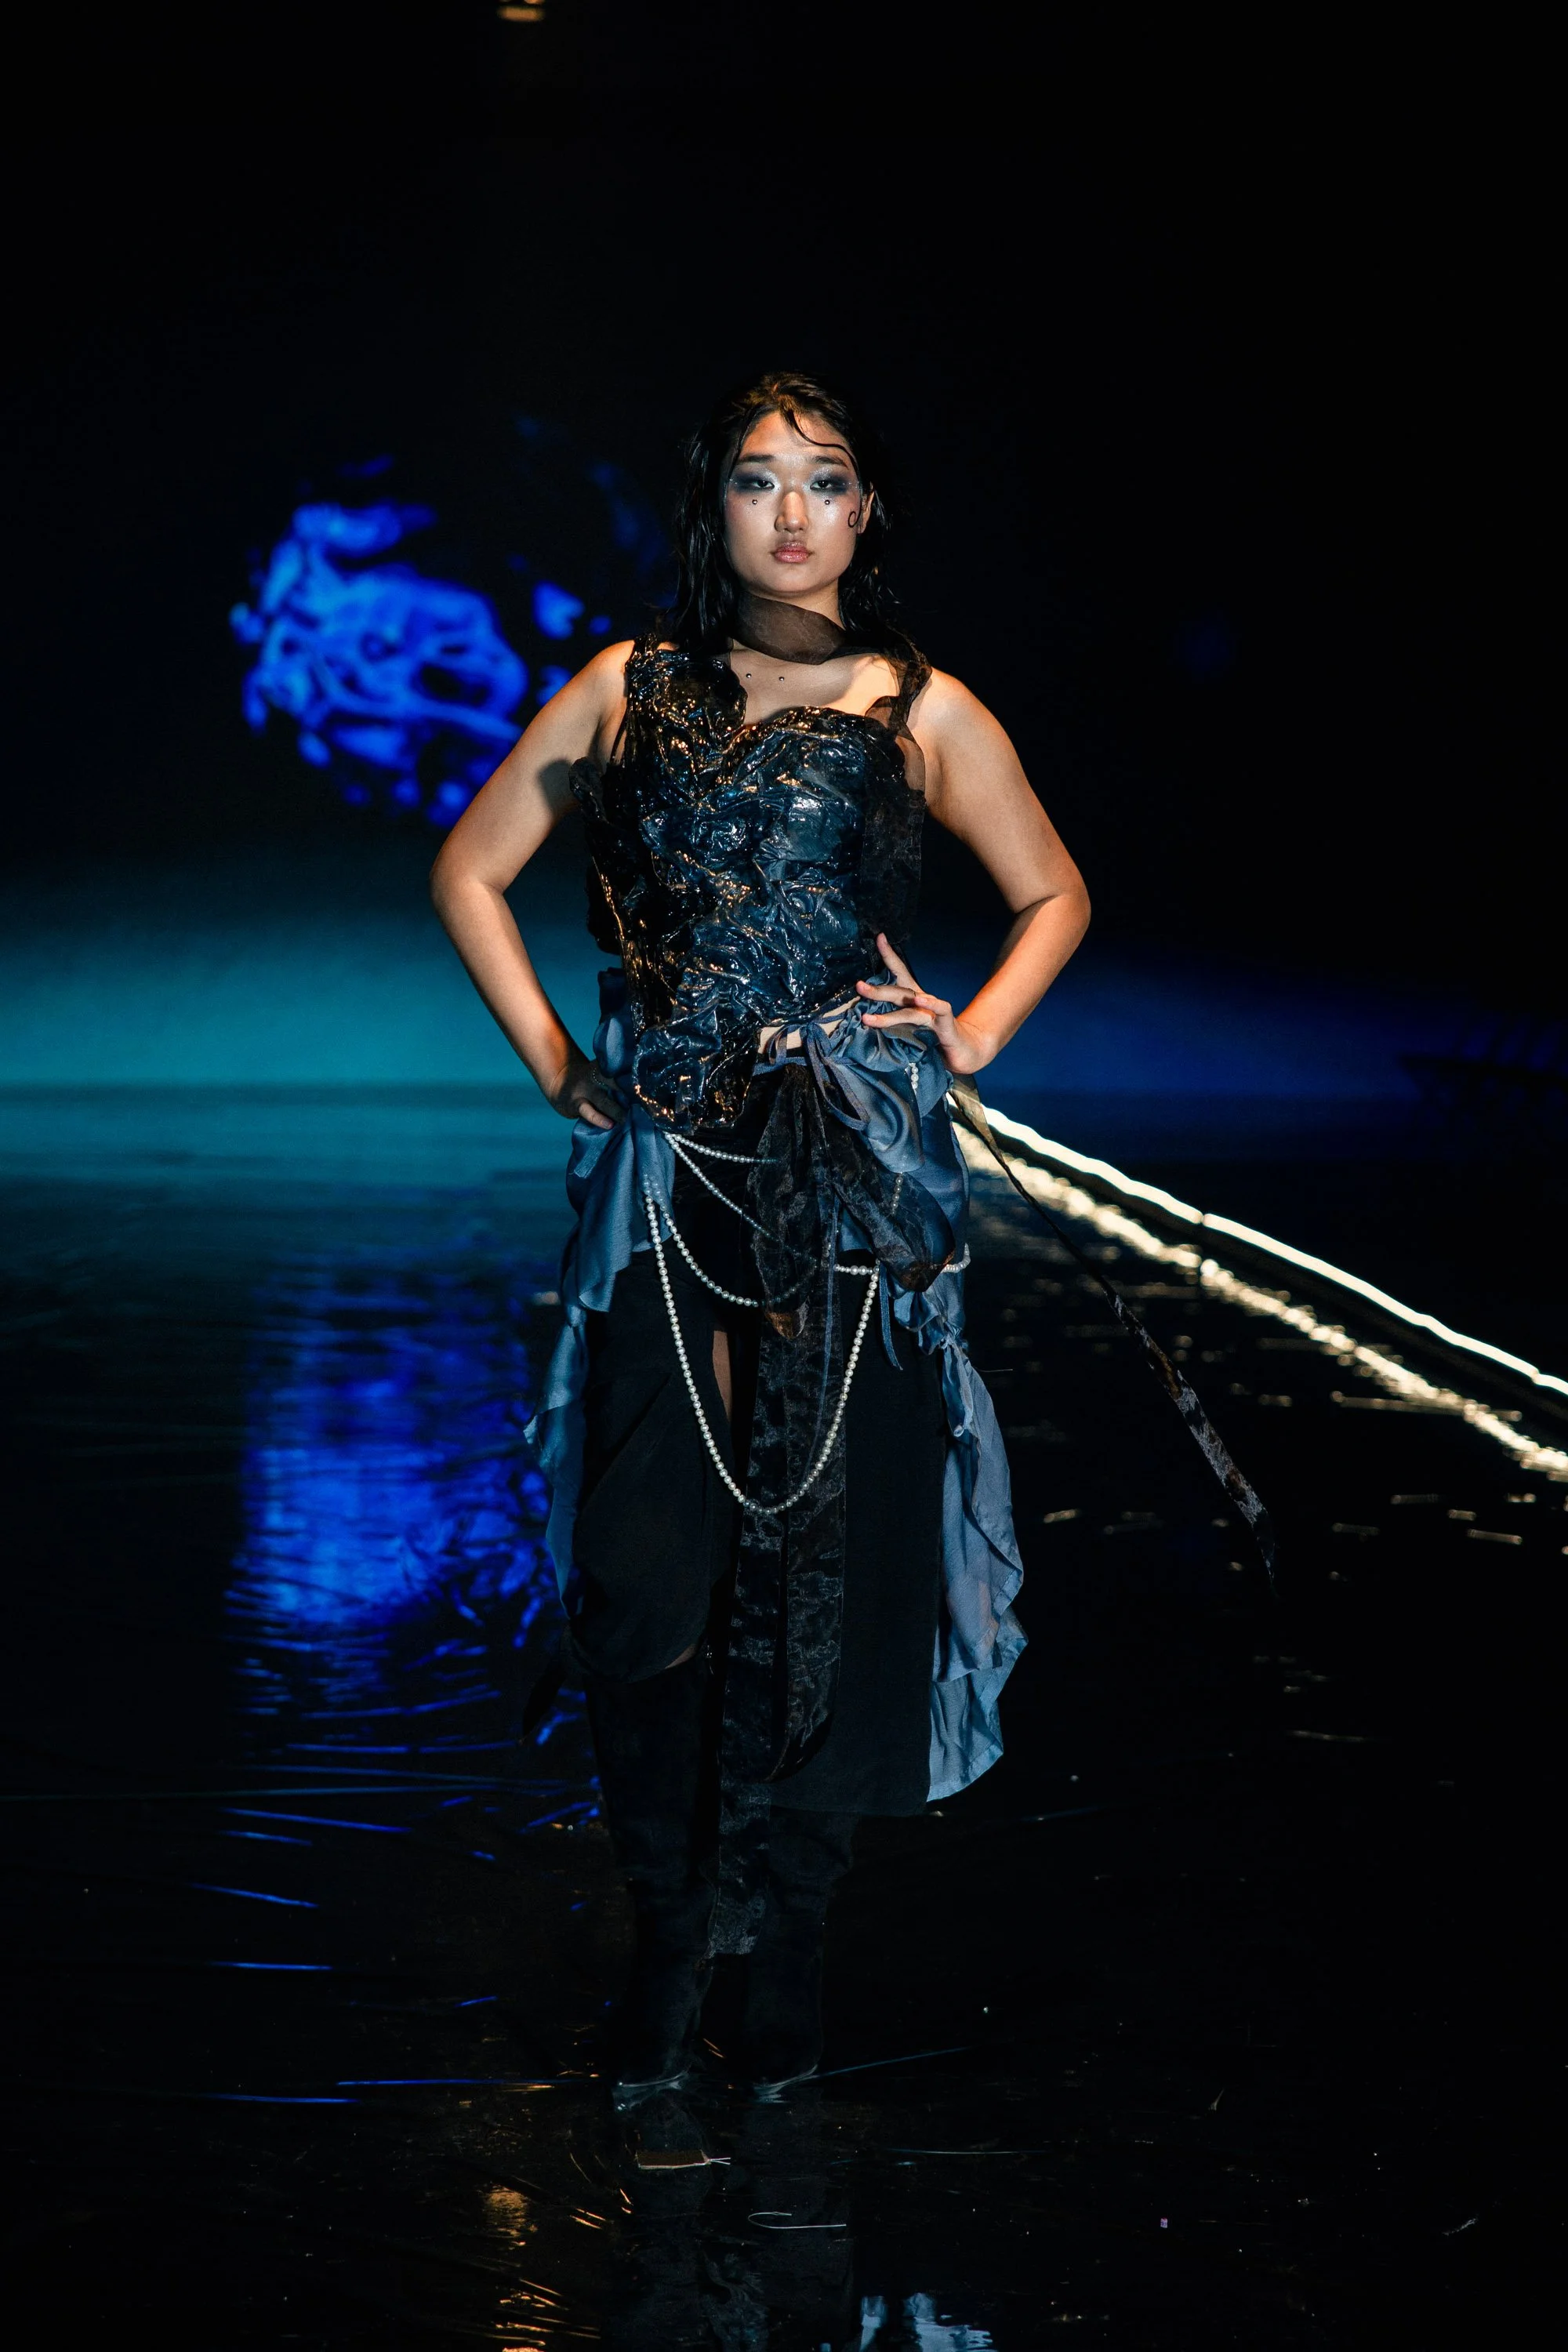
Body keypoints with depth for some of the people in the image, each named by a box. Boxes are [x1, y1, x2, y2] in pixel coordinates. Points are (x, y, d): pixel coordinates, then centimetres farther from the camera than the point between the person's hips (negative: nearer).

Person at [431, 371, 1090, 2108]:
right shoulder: (633, 691, 8)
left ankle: (787, 1934, 13)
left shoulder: (921, 714, 6)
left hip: (859, 1178, 0)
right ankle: (671, 1935, 11)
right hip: (668, 1170, 1)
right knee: (653, 1558, -2)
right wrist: (555, 1060, 5)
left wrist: (968, 1037, 5)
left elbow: (1053, 894, 19)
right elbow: (471, 871, 14)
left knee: (829, 1548, 0)